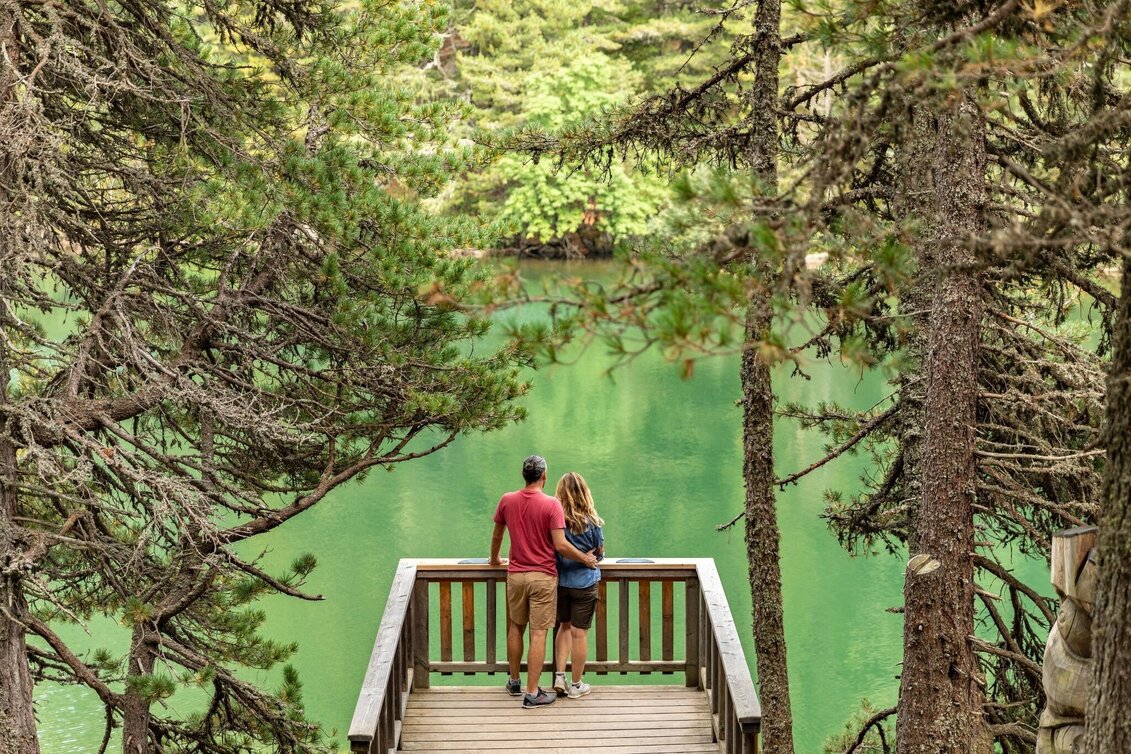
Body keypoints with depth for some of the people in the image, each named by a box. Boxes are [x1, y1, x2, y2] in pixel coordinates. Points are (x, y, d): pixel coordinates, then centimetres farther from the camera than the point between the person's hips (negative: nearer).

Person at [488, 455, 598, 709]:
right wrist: (585, 558, -2)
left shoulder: (507, 501, -1)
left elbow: (496, 536, 13)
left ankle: (514, 681, 31)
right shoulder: (551, 504, -14)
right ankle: (532, 693, 0)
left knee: (515, 628, 19)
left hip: (515, 574, 4)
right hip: (543, 577, -4)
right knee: (538, 634, -1)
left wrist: (494, 559, 31)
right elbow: (561, 545, -18)